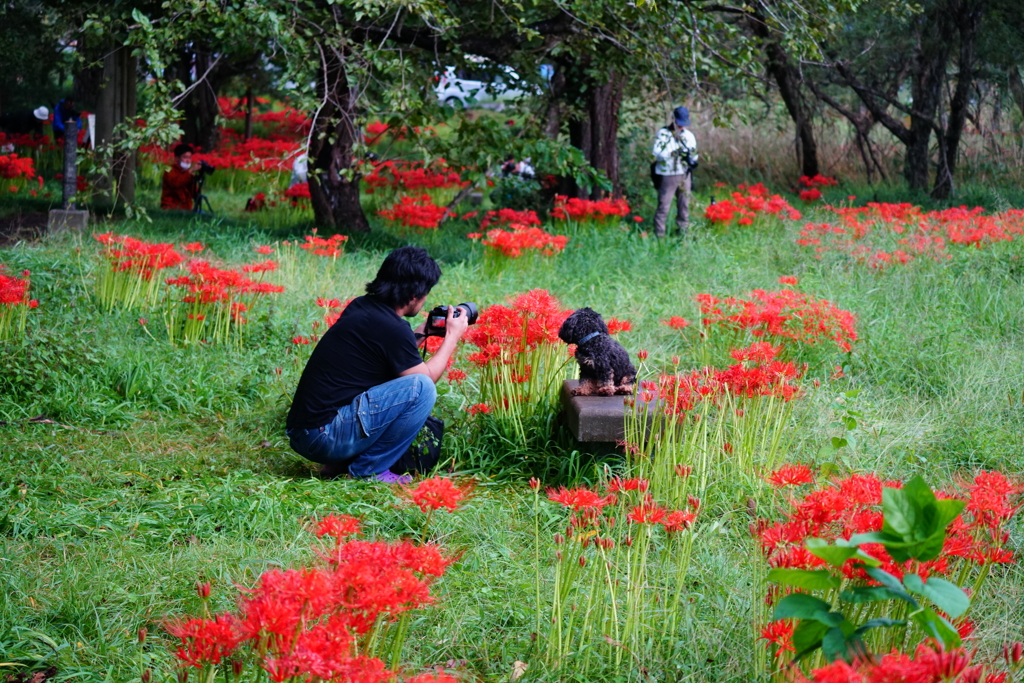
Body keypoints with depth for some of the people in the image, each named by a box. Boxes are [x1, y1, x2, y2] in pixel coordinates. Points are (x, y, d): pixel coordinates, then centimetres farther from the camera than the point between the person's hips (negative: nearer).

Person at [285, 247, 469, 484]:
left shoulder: (361, 307, 10)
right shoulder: (393, 328, -16)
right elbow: (426, 378, -2)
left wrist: (422, 332, 25)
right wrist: (452, 337, 10)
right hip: (325, 435, -10)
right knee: (420, 388, -14)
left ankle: (339, 464, 15)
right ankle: (369, 470, -3)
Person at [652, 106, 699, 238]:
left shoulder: (689, 136, 10)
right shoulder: (663, 134, -6)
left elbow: (694, 153, 14)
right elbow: (657, 153, -16)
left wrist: (692, 161, -10)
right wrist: (674, 153, -28)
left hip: (684, 176, 5)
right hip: (668, 176, -5)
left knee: (684, 206, 11)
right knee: (663, 206, -4)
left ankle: (682, 231, 21)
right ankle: (659, 234, 0)